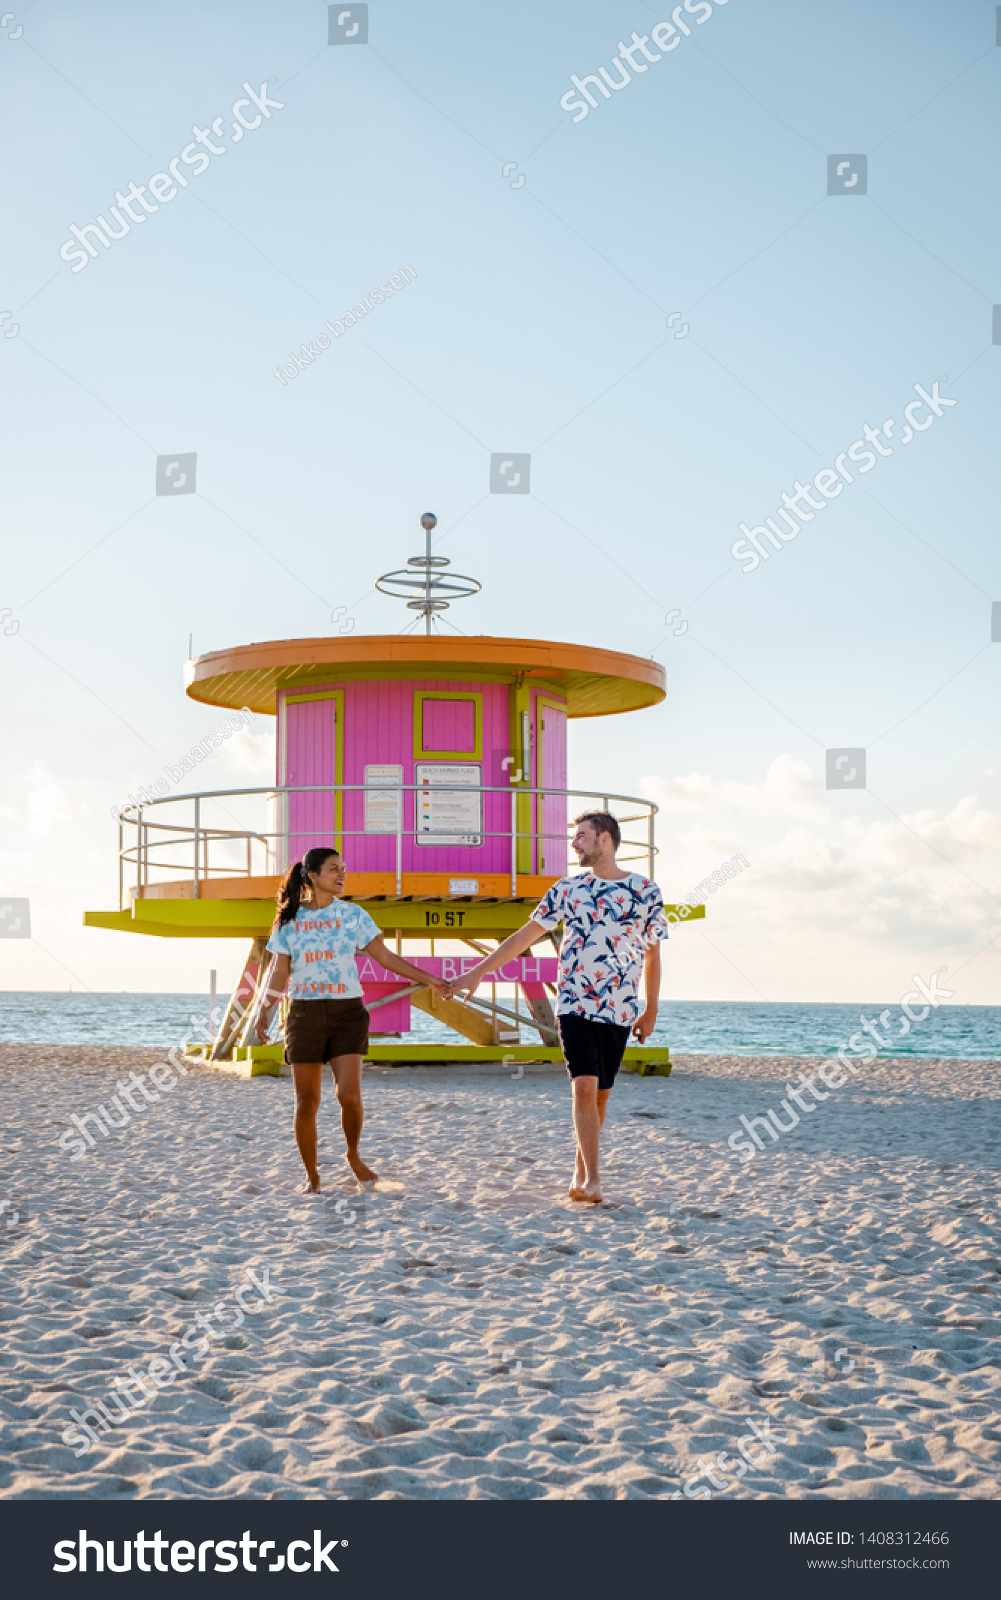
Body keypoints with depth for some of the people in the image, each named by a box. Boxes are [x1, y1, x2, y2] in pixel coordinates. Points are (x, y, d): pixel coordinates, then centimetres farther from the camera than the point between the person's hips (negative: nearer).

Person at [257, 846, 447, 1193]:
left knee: (349, 1094, -14)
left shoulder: (353, 914, 3)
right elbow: (280, 971, 7)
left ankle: (354, 1156, 12)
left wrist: (429, 979, -2)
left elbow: (386, 957, 4)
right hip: (304, 1014, 1)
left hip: (347, 1012, 0)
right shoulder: (289, 919, 5)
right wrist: (265, 1009, -6)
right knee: (307, 1102, 1)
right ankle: (311, 1174, 16)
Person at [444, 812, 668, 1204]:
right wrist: (477, 973, 4)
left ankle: (580, 1174, 21)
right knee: (584, 1087, -13)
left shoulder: (646, 891, 2)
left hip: (619, 1010, 0)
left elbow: (652, 955, 11)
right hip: (574, 1006, 0)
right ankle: (592, 1180, -13)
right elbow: (524, 936, 8)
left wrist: (650, 1011, 14)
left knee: (599, 1094, 6)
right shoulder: (568, 889, 5)